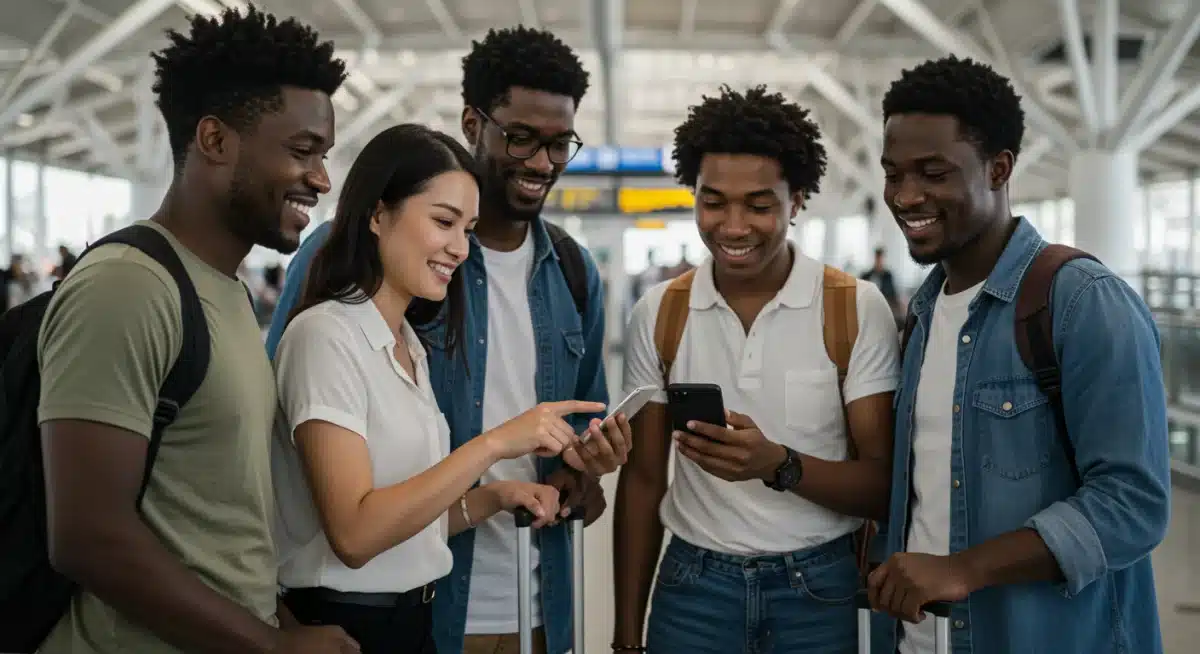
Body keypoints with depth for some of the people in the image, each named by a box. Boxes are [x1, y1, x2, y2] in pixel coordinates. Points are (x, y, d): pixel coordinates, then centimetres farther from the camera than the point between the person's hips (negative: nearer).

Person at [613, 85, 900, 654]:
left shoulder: (857, 308, -9)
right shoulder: (659, 313, -2)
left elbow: (886, 486, -10)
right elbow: (642, 479, 4)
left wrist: (780, 466, -27)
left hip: (820, 590, -1)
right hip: (692, 588, 1)